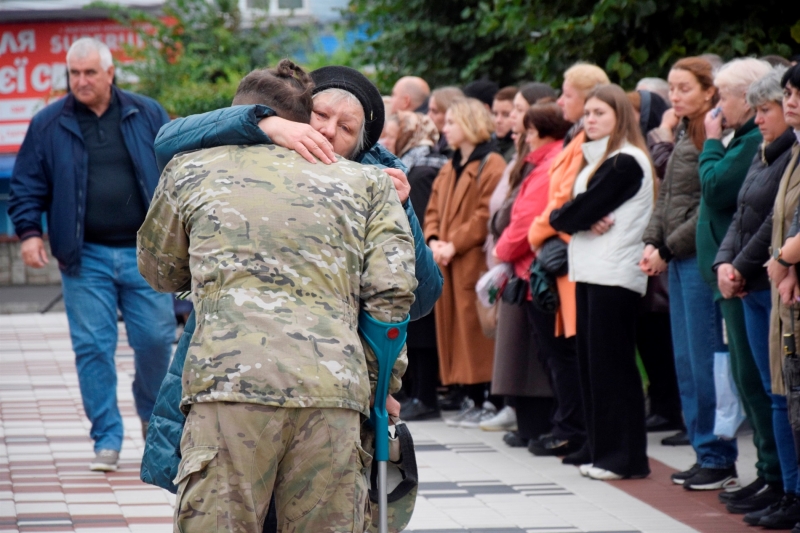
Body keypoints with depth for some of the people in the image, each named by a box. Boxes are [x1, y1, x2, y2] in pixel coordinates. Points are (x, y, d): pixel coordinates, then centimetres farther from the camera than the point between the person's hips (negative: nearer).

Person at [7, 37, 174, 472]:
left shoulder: (147, 115, 5)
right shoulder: (49, 125, 4)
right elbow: (27, 186, 6)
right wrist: (29, 232, -7)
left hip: (145, 253, 0)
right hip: (85, 257, 0)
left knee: (155, 339, 2)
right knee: (92, 347, -2)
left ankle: (153, 416, 30)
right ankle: (107, 439, 7)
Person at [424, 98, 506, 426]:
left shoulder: (491, 165, -8)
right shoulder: (450, 169, 19)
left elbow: (487, 214, -16)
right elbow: (434, 208, 18)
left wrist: (455, 244, -17)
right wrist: (433, 240, -1)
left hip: (474, 262, -8)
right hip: (447, 264, 8)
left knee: (477, 332, -8)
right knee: (454, 330, 7)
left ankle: (490, 401, -3)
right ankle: (473, 400, 12)